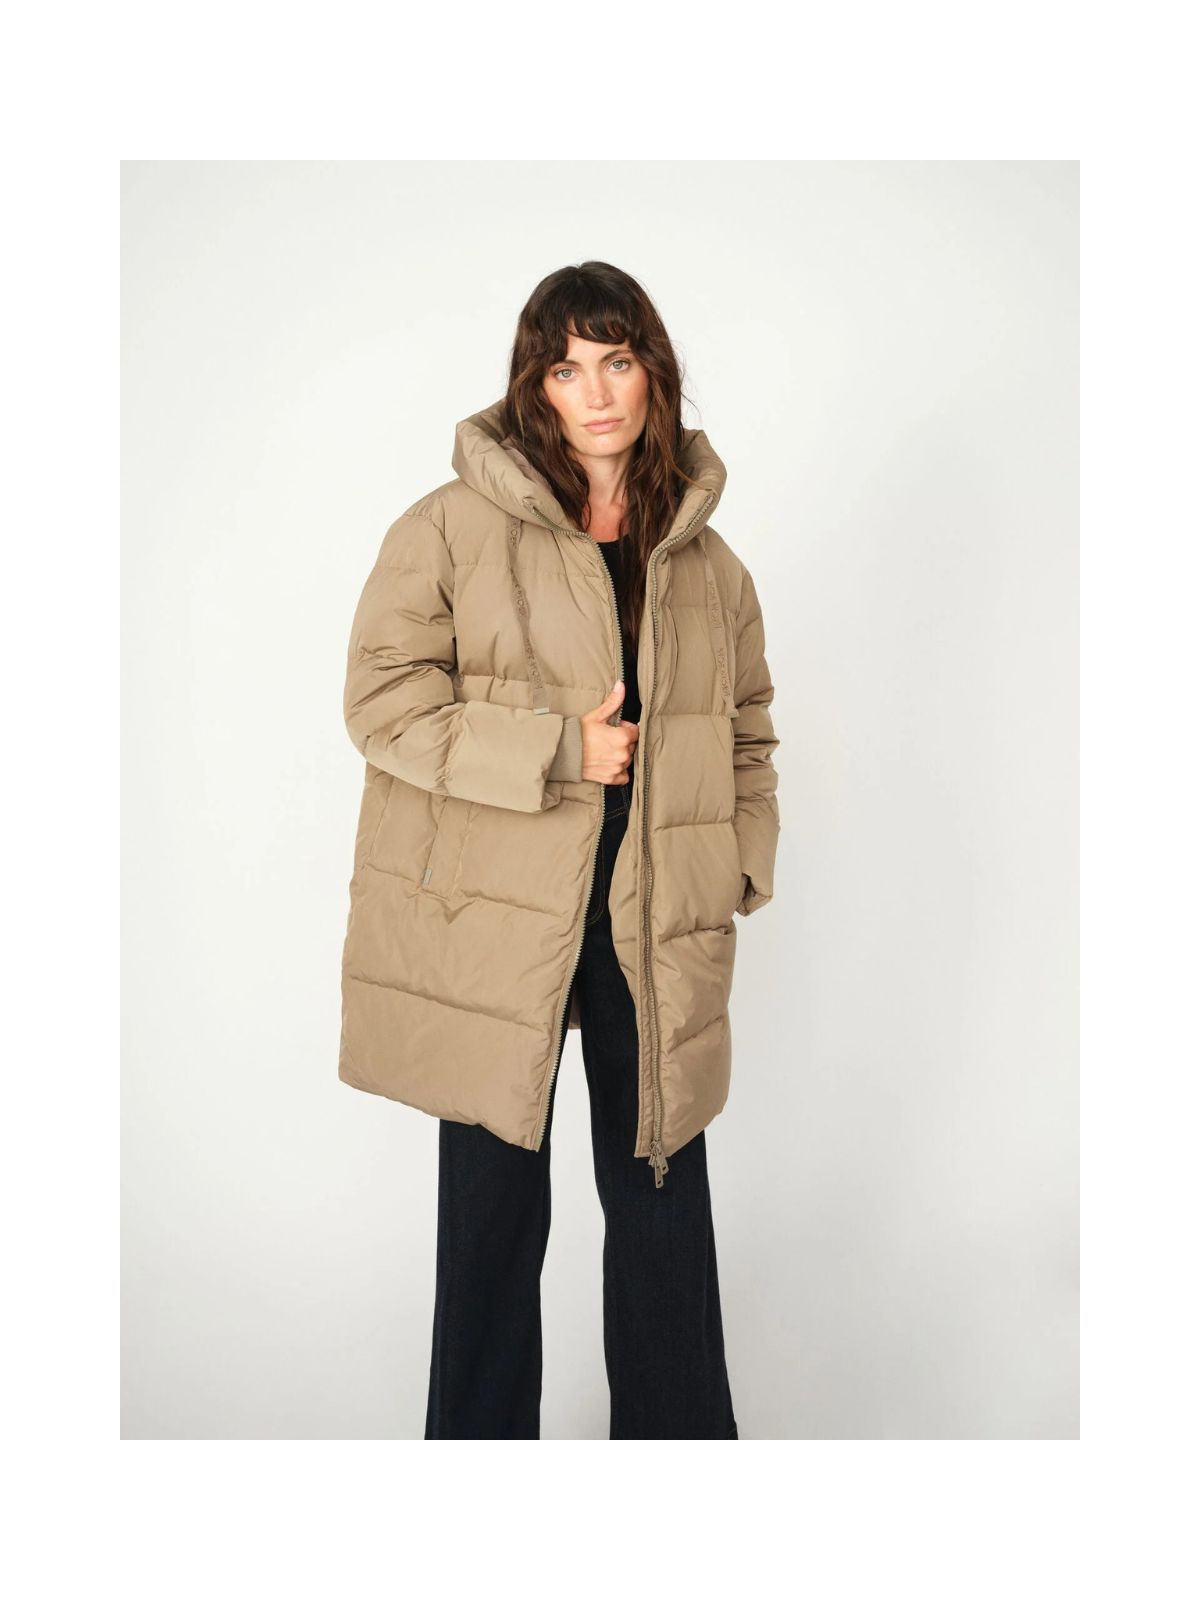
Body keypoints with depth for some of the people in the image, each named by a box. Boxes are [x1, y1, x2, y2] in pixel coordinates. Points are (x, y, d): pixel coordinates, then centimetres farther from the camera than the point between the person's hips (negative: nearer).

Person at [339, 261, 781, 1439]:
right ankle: (480, 1434, 33)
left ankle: (678, 1432, 34)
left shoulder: (707, 565, 10)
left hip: (656, 930, 3)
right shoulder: (452, 526, -2)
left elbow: (748, 732, 18)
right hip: (491, 922, -3)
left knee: (662, 1196, 13)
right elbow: (383, 697, -7)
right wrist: (558, 749, -15)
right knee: (494, 1205, 10)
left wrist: (738, 869, 4)